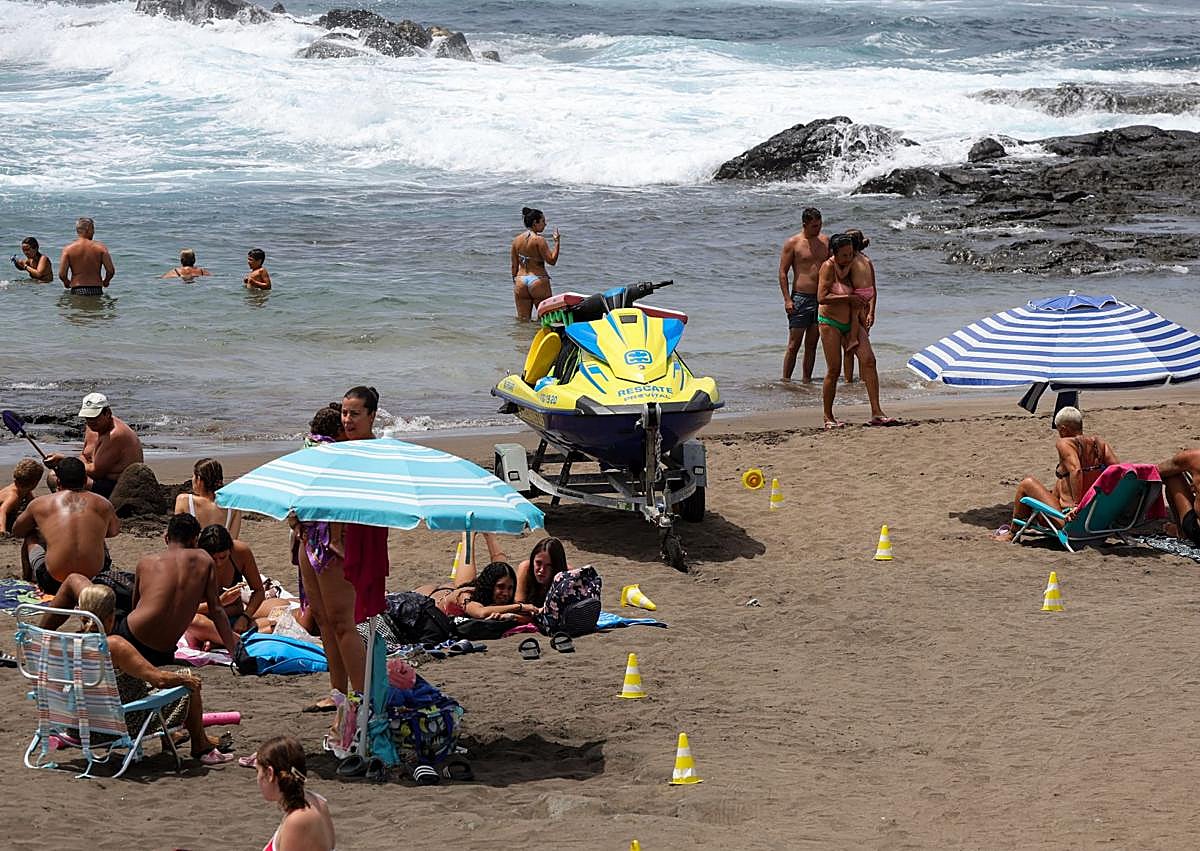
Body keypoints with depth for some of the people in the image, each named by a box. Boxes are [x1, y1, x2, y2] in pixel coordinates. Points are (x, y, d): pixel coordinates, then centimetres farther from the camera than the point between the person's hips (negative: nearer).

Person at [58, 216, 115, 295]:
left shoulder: (68, 249, -1)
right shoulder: (100, 247, -1)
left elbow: (62, 274, -6)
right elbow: (111, 270, -3)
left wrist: (67, 283, 17)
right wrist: (105, 282, 18)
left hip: (76, 291, 0)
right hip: (96, 290, 0)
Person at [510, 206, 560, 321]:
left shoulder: (517, 240, 7)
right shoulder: (539, 239, -12)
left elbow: (514, 265, 11)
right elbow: (551, 260, -14)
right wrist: (557, 243, -7)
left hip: (520, 281, 6)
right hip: (538, 281, -6)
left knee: (522, 319, 9)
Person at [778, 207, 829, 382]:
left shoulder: (825, 241, 10)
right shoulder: (793, 243, -5)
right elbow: (782, 272, -5)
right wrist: (787, 299, -13)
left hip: (821, 298, 5)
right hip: (800, 298, -5)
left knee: (812, 344, 8)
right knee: (794, 345, -6)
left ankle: (806, 380, 13)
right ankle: (786, 381, -2)